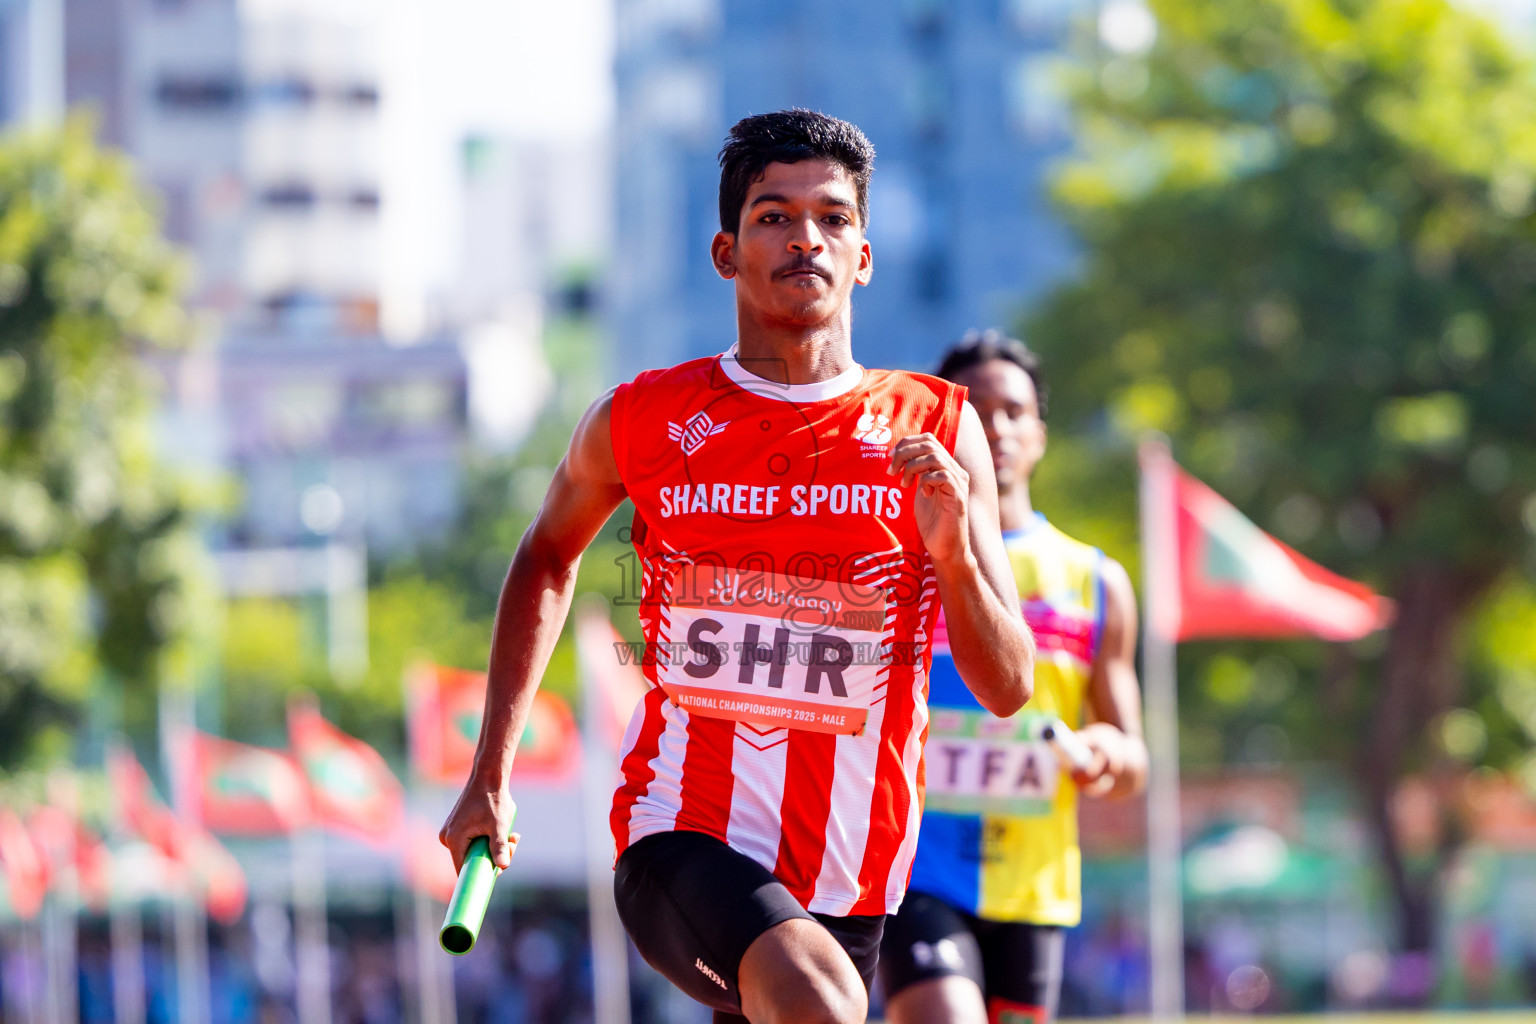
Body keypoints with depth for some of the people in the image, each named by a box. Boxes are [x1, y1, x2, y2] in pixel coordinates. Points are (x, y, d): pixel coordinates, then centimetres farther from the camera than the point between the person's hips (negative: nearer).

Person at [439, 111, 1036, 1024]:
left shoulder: (936, 432, 2)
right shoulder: (641, 421, 3)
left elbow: (1009, 688, 1)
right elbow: (548, 556, 24)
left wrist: (955, 554, -18)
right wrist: (492, 774, 22)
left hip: (846, 879, 3)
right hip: (679, 841, -3)